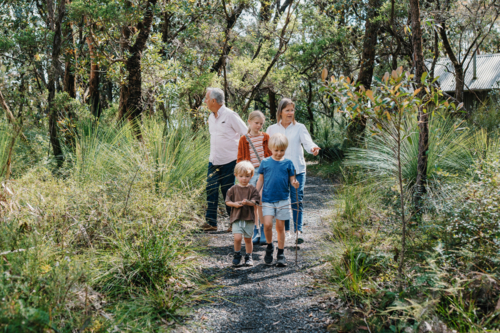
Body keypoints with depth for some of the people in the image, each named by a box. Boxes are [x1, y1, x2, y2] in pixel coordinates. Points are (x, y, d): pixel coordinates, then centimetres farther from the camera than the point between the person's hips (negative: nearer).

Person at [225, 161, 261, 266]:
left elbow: (255, 202, -6)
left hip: (249, 218, 1)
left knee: (248, 238, 9)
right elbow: (227, 201, 5)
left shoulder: (252, 189, 1)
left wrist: (247, 202, -25)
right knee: (237, 237, -12)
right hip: (236, 218, 0)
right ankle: (237, 255, 10)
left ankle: (248, 257, 26)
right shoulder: (233, 189, 3)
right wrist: (235, 204, -14)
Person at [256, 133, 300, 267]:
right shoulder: (265, 162, 2)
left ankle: (281, 253, 18)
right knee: (267, 224, -12)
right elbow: (260, 180, 9)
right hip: (267, 199, 0)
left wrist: (295, 184, -19)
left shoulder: (288, 163, 2)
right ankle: (269, 247, 15)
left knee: (280, 227, 6)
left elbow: (292, 179, 4)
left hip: (283, 199, 0)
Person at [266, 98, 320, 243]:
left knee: (297, 201, -6)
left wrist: (313, 148, -31)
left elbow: (307, 142, -8)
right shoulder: (272, 129, 9)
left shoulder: (299, 127, 5)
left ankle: (298, 231, -5)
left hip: (297, 170, -1)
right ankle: (286, 230, 17)